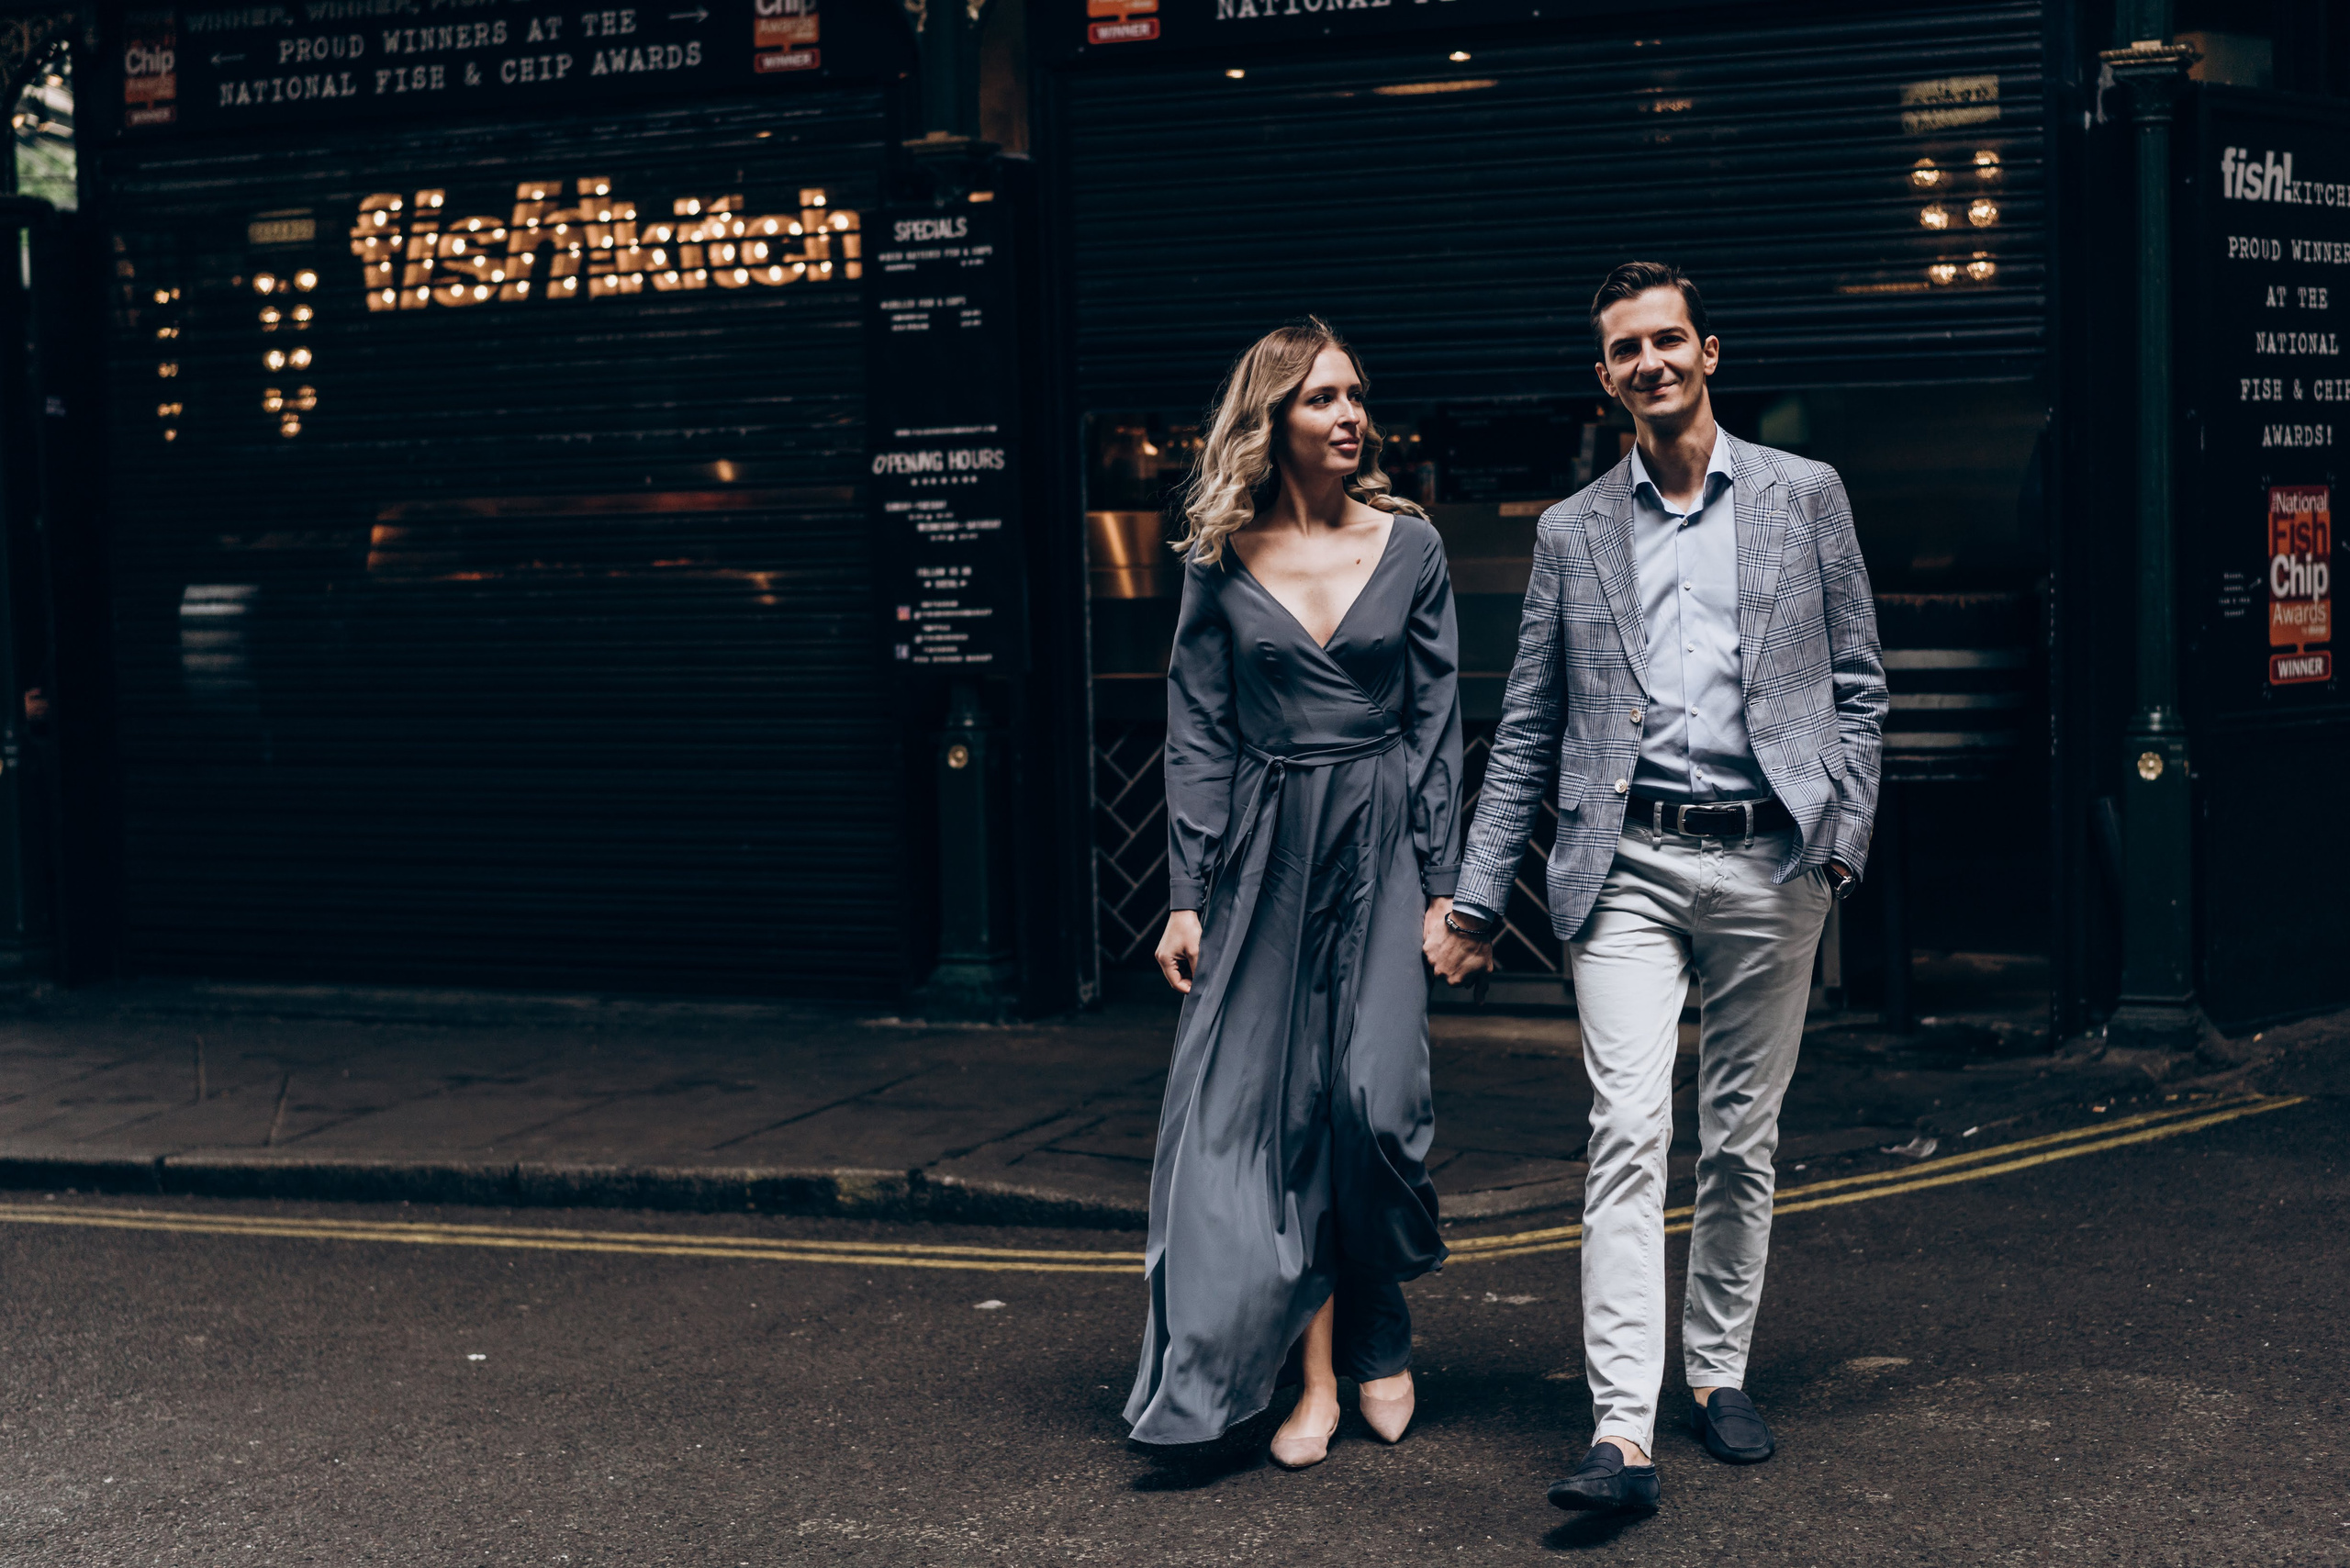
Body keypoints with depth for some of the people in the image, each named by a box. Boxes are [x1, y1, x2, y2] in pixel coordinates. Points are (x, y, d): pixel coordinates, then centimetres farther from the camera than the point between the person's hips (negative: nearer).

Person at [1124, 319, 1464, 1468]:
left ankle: (1377, 1335, 15)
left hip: (1379, 843, -1)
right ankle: (1316, 1377, 7)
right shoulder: (1221, 562, 3)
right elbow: (1195, 733, 4)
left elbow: (1437, 723, 4)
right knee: (1273, 1110, -1)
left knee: (1373, 1097, -10)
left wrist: (1442, 886, -1)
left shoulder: (1409, 546, 3)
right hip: (1264, 851, 1)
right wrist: (1188, 894, -2)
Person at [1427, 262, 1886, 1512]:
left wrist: (1844, 837, -2)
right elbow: (1525, 733, 12)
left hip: (1767, 861, 0)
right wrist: (1475, 902, 8)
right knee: (1628, 1132, -11)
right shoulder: (1572, 532, 11)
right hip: (1626, 866, 0)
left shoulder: (1804, 496, 8)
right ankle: (1622, 1431, -15)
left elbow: (1857, 684, 9)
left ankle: (1717, 1372, 25)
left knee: (1742, 1137, 8)